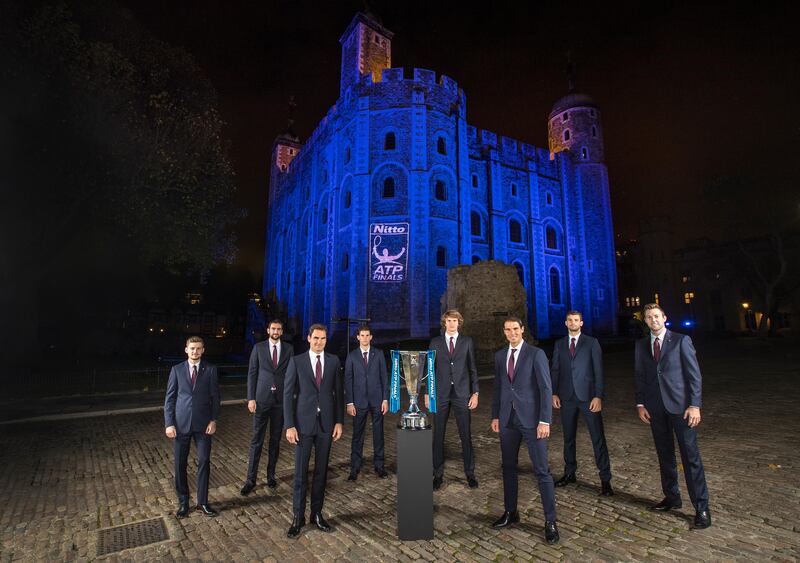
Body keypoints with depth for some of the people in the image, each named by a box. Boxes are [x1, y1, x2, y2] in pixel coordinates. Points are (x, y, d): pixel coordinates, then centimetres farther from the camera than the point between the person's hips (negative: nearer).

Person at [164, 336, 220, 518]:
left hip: (203, 424, 0)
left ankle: (202, 502, 20)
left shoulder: (210, 370, 0)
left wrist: (213, 420, -6)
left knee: (204, 462, 4)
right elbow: (169, 398, 2)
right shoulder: (177, 370, 2)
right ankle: (183, 502, 28)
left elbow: (215, 397, 1)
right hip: (181, 424, 1)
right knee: (180, 464, 10)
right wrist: (169, 423, -4)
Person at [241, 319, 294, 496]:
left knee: (275, 440, 11)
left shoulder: (288, 349, 3)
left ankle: (271, 475, 26)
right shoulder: (258, 347, 1)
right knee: (257, 440, 3)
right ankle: (251, 479, 14)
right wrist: (251, 398, -5)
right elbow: (252, 373, 0)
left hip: (281, 400, 1)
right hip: (262, 399, -1)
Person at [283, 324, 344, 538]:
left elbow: (338, 393, 6)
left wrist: (339, 422, 2)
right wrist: (289, 425, -8)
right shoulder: (296, 361, -4)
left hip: (326, 424, 2)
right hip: (303, 423, -2)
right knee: (301, 472, 6)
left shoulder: (333, 361, 2)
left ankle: (317, 514, 28)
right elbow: (288, 394, -3)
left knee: (321, 472, 12)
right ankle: (298, 517, 22)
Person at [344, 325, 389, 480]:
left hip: (377, 400, 1)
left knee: (378, 434, 9)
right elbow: (348, 380, 1)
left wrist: (385, 399, -2)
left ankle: (379, 465, 23)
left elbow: (384, 377, 3)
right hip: (359, 401, -1)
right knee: (357, 435, 6)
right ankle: (354, 468, 18)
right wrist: (349, 403, -4)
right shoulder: (351, 356, 1)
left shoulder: (379, 354, 3)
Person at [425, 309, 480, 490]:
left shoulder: (467, 341, 3)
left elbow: (472, 368, 4)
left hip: (461, 394, 0)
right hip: (441, 394, 1)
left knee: (466, 435, 6)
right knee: (438, 435, 6)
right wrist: (427, 393, 2)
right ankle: (438, 474, 20)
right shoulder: (435, 342, 4)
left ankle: (470, 473, 23)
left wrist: (475, 393, -1)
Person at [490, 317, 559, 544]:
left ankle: (550, 521, 17)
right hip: (508, 420, 5)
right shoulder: (500, 355, 7)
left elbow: (546, 388, -10)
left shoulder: (536, 354, -7)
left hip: (531, 419, -4)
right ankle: (510, 512, 31)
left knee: (542, 471, 2)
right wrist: (495, 416, 11)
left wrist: (544, 421, -14)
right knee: (508, 467, 14)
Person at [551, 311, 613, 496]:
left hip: (588, 396, -3)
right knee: (568, 437, 13)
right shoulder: (559, 344, 9)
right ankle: (569, 473, 27)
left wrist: (598, 396, -11)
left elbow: (598, 370, -4)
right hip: (567, 397, 3)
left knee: (598, 437, 0)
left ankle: (605, 479, 12)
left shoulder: (592, 343, 0)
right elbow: (555, 370, 9)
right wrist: (554, 393, 1)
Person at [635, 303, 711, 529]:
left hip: (680, 406, -4)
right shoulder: (641, 345, 8)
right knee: (664, 455, 13)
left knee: (691, 456, 0)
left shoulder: (681, 340, -2)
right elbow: (640, 376, 10)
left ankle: (701, 507, 11)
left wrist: (695, 405, -11)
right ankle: (671, 497, 26)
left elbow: (694, 374, -5)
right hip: (655, 408, 4)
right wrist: (640, 404, 4)